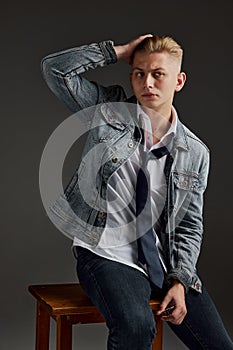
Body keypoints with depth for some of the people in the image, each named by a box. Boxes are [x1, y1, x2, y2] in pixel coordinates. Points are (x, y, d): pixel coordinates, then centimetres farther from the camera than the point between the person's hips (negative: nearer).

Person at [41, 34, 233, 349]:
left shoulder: (195, 153, 6)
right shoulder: (109, 110, 3)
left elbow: (190, 226, 7)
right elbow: (54, 67, -6)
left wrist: (179, 280, -7)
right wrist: (119, 51, -4)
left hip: (167, 261, 4)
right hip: (109, 255, -3)